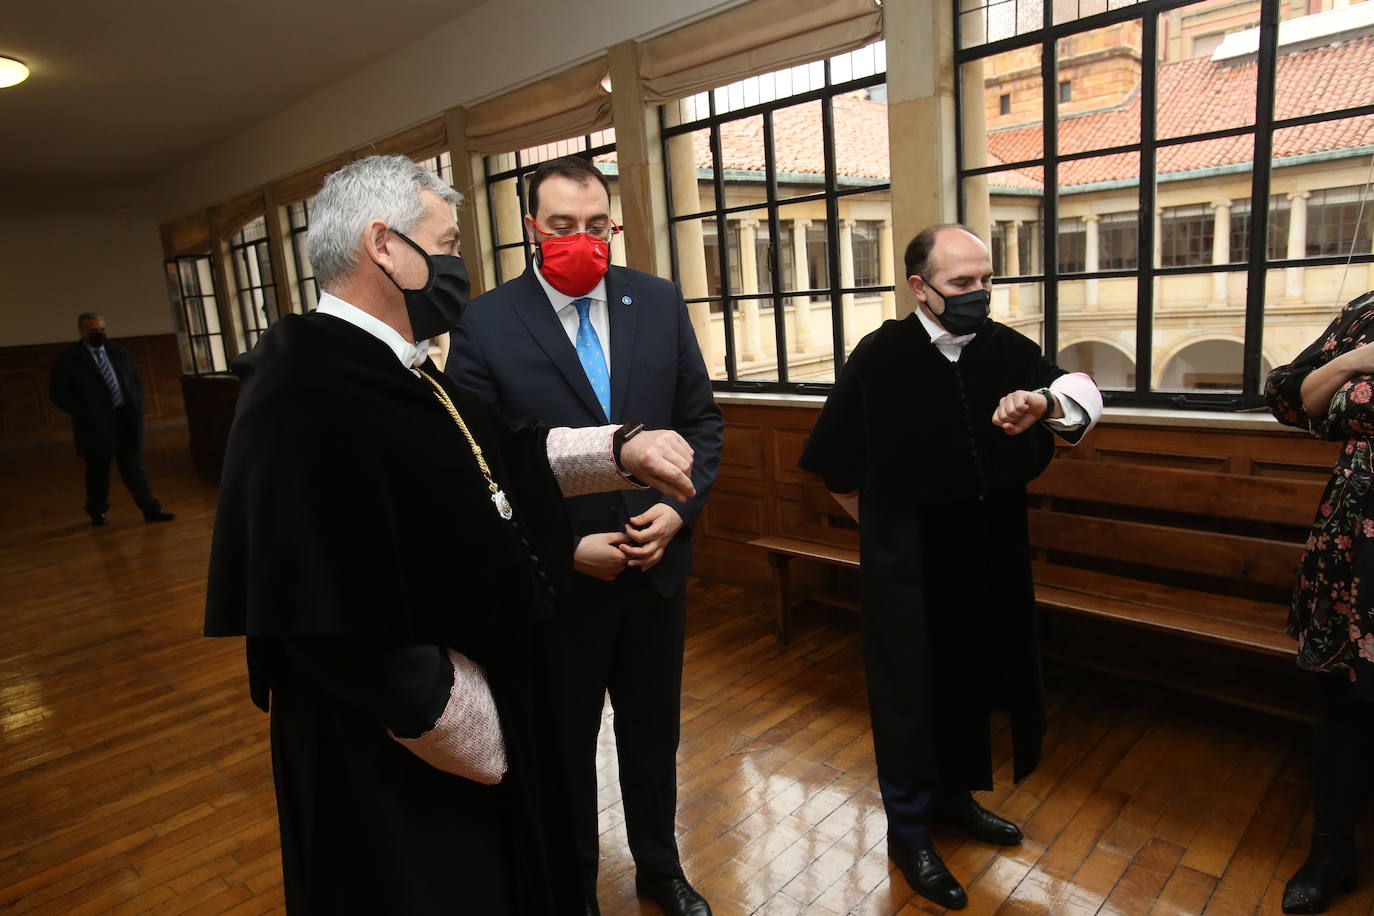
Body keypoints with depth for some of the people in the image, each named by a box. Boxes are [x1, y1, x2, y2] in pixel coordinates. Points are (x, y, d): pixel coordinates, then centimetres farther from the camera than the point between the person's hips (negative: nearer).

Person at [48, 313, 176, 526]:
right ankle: (98, 513, 22)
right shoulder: (68, 359, -2)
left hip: (126, 419, 3)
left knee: (134, 467, 5)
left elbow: (137, 381, 18)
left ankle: (151, 509, 3)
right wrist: (84, 414, -12)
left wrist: (136, 407, 4)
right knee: (98, 470, 7)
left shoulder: (120, 353, 10)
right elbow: (57, 393, -5)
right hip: (96, 424, -3)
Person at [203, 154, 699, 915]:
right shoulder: (305, 399, -29)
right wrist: (488, 742, -19)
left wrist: (619, 450, 0)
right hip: (400, 766, -9)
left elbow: (502, 453, 13)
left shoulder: (399, 373, 3)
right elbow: (353, 632, -31)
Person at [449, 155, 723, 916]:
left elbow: (702, 420, 3)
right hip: (555, 581, -3)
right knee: (563, 745, 19)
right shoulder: (485, 324, -12)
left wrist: (679, 508, -12)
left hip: (658, 567, 3)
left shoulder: (660, 303, -1)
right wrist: (565, 547, -17)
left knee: (654, 733, 22)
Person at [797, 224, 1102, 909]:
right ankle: (909, 831, 26)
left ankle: (954, 796, 43)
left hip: (991, 553, 5)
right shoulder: (880, 357, -13)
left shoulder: (1009, 349, -2)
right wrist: (886, 522, 4)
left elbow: (1083, 396, -13)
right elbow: (834, 460, -5)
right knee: (911, 688, 6)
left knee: (973, 678, 19)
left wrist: (1043, 403, -35)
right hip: (907, 560, -5)